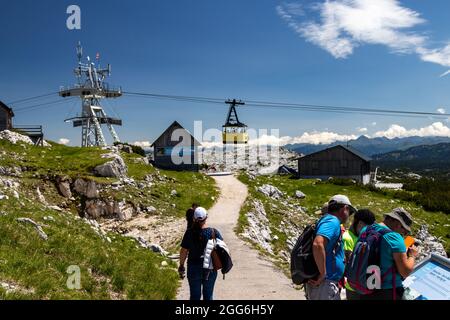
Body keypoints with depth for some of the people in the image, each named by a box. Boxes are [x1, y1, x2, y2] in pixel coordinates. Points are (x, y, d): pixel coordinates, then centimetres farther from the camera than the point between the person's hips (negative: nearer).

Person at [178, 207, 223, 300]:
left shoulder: (189, 233, -11)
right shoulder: (214, 232, -11)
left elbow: (184, 251, -6)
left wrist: (181, 266, 6)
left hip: (194, 268, 0)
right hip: (210, 269, 0)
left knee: (195, 295, 14)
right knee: (208, 295, 16)